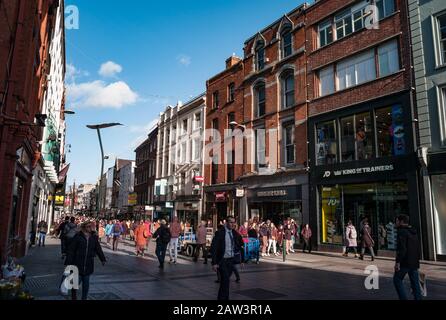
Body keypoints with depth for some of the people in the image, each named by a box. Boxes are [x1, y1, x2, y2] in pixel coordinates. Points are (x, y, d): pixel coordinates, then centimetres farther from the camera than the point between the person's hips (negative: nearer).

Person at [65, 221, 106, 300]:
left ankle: (84, 298, 26)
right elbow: (71, 250, -7)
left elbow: (98, 249, 7)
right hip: (78, 264, -3)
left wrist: (103, 259, 2)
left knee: (86, 283, 12)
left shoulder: (94, 237, 2)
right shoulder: (78, 236, -9)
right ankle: (74, 297, 26)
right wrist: (68, 262, -10)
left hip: (88, 265, 3)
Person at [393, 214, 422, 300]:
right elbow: (419, 249, 19)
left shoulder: (402, 231, -12)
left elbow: (401, 248, -21)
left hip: (405, 262, -8)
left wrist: (397, 262, -21)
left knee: (397, 279, 5)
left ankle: (404, 298, -1)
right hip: (414, 263, 8)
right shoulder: (414, 232, 15)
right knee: (415, 283, 10)